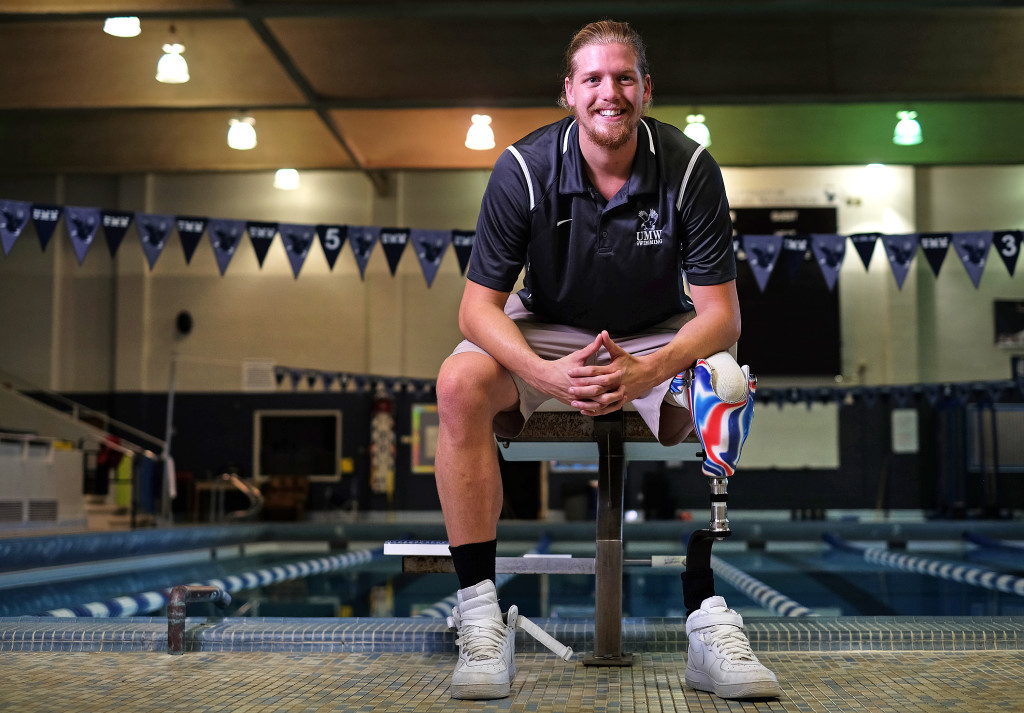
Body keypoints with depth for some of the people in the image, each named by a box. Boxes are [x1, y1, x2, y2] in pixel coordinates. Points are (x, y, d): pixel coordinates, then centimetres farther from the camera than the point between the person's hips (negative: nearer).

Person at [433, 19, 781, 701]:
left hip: (659, 339, 0)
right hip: (545, 333, 0)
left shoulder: (689, 167, -15)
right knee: (460, 383, -30)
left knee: (727, 395, -32)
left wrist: (649, 371, -37)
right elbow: (478, 306, -16)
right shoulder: (525, 167, -15)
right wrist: (547, 374, -36)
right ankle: (482, 615, -27)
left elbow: (721, 312, -16)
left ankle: (709, 622, -26)